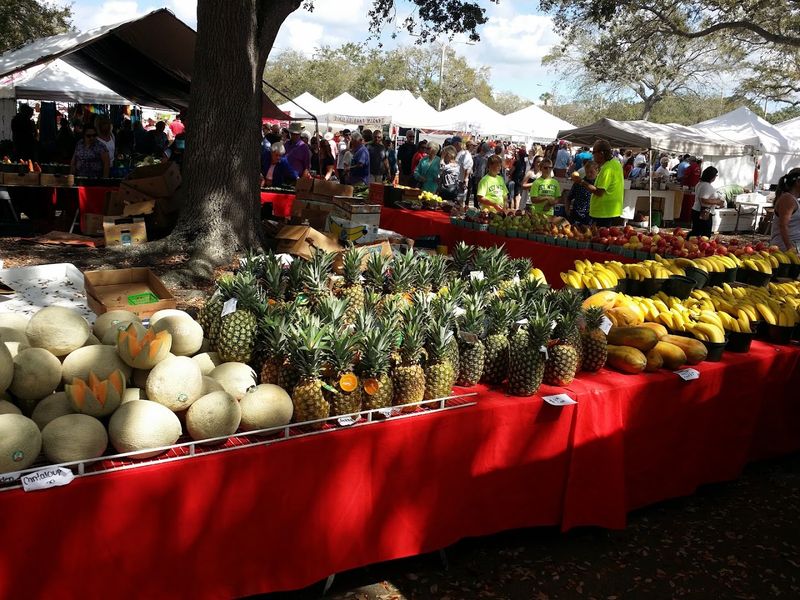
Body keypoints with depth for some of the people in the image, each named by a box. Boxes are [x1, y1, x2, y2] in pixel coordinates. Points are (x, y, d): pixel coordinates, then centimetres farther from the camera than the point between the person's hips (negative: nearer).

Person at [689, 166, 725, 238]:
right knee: (706, 235, -3)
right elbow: (704, 200, -27)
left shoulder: (700, 183, 13)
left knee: (696, 232, 16)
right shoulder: (707, 186, -18)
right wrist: (716, 202, -16)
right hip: (705, 215, -10)